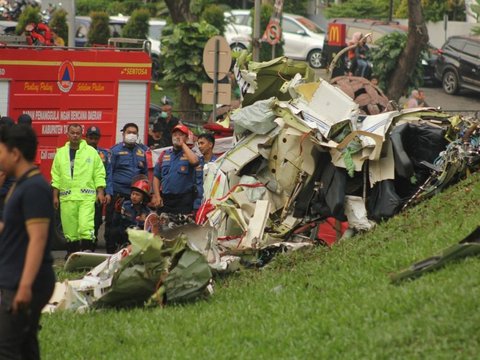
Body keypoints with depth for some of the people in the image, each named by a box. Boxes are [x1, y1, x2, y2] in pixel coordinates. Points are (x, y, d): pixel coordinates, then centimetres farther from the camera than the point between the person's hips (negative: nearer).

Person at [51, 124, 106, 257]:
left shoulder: (91, 152, 6)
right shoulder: (61, 153, 13)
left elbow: (99, 173, 6)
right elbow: (56, 177, 15)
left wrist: (100, 192, -3)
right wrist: (55, 196, 9)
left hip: (86, 197, -3)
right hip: (67, 197, 3)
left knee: (85, 226, -16)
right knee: (69, 228, 3)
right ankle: (71, 253, 12)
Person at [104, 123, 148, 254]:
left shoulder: (141, 152, 14)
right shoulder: (116, 150, 1)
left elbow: (145, 173, 20)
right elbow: (109, 172, -3)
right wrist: (108, 193, -11)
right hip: (117, 193, -4)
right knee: (112, 223, -2)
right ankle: (111, 250, 3)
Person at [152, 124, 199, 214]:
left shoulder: (188, 154, 6)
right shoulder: (165, 154, 16)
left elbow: (194, 161, -20)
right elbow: (156, 177, 14)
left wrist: (183, 144, -8)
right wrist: (157, 196, 2)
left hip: (184, 199, -4)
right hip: (165, 199, 4)